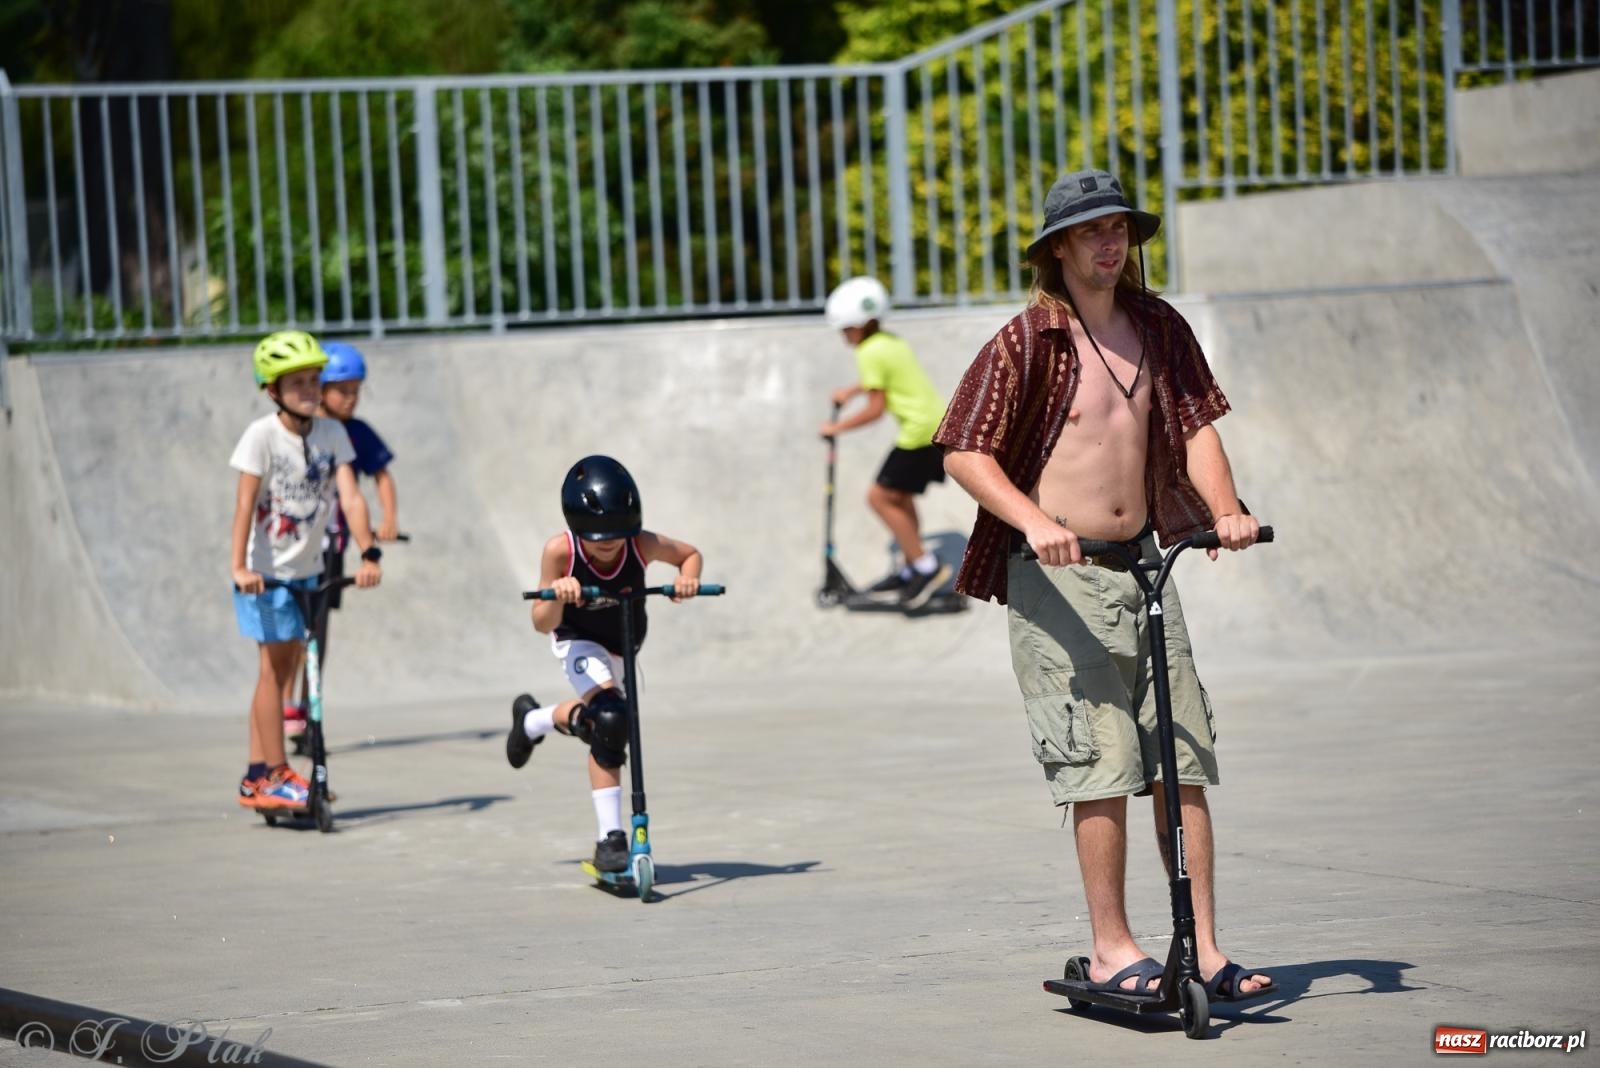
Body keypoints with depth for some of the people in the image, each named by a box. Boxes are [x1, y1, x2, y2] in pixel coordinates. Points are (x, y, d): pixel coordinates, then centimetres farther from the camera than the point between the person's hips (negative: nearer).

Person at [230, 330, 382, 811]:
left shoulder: (332, 434, -4)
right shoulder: (262, 435, -15)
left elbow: (350, 496, -10)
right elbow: (245, 503, -19)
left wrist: (369, 553, -22)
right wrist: (240, 567, -28)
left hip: (307, 568, 5)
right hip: (266, 571, -5)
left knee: (281, 668, 9)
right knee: (274, 666, -6)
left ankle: (256, 779, 16)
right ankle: (276, 775, 0)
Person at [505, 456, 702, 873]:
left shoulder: (643, 544, -28)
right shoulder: (560, 551, -32)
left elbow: (689, 553, -7)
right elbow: (542, 624, -27)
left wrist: (688, 578, -29)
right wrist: (557, 597, -49)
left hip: (625, 645, 4)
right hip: (579, 640, -4)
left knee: (594, 721, 23)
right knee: (610, 720, -27)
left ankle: (531, 720, 57)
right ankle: (610, 838, -23)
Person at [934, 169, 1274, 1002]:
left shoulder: (1160, 330, 7)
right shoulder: (1025, 343, -9)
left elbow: (1195, 425, 6)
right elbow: (965, 453, -12)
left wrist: (1225, 508, -12)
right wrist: (1035, 521, -26)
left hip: (1143, 561, 5)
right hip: (1057, 576, -5)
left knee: (1184, 759, 2)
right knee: (1102, 762, -9)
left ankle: (1202, 948, 7)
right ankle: (1111, 949, 1)